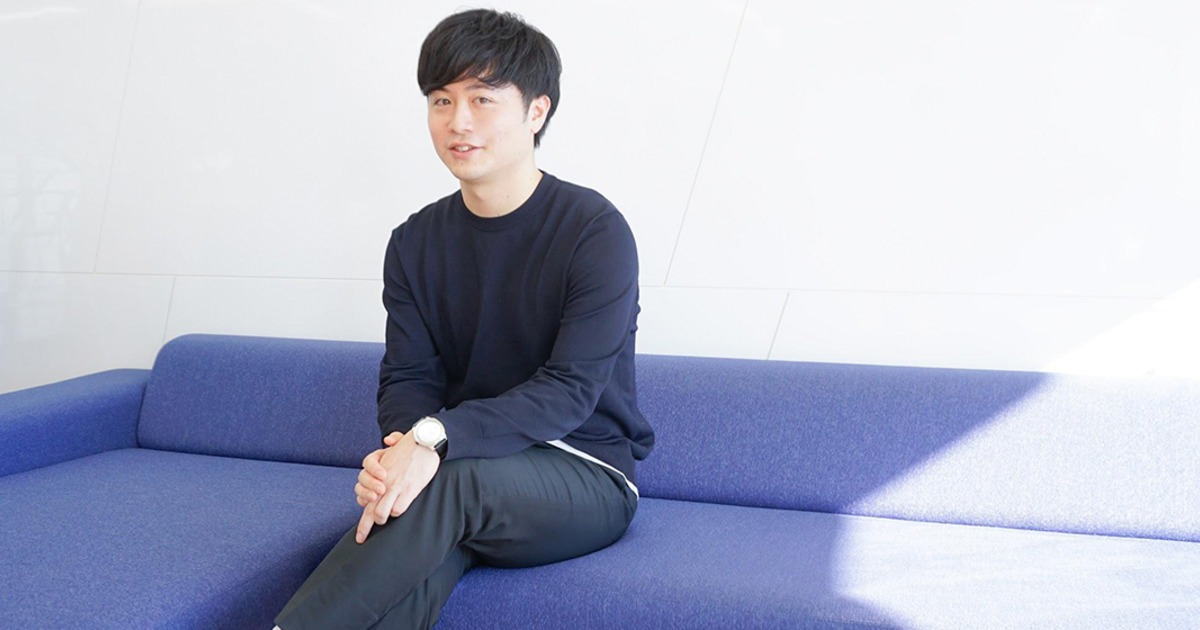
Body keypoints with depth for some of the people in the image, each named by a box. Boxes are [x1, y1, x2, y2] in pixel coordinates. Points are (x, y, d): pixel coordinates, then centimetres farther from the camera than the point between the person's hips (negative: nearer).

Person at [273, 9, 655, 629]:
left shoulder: (595, 231, -10)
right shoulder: (416, 242, 7)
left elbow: (569, 390, -18)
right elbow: (407, 377, 1)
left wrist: (434, 437, -33)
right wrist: (400, 446, -24)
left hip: (589, 481, -3)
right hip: (471, 470, 4)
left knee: (450, 481, -36)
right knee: (405, 580, -31)